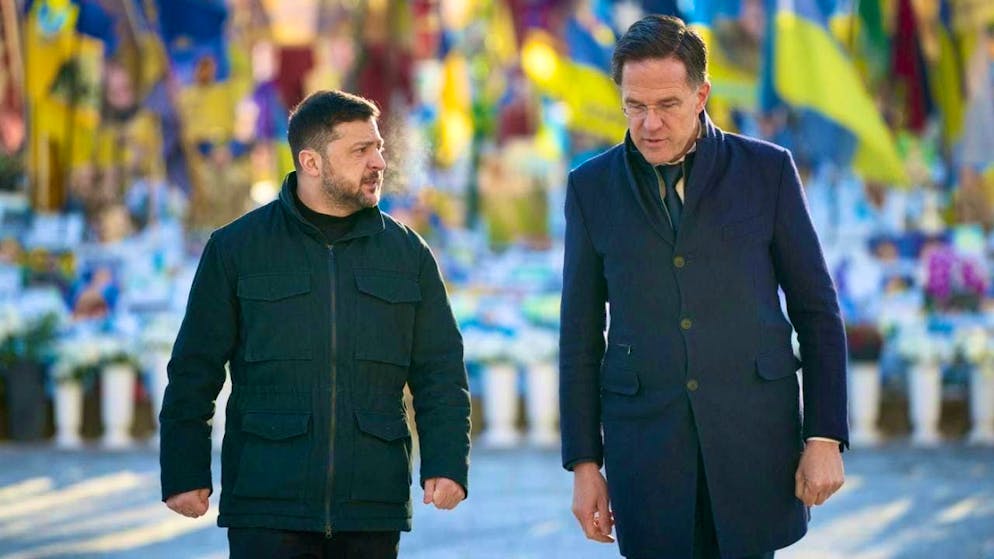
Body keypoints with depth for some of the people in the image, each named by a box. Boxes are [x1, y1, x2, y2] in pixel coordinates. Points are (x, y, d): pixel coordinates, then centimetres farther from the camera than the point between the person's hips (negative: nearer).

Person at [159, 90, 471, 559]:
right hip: (268, 506, -3)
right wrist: (185, 473, -2)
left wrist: (446, 464, -4)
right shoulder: (235, 248, 3)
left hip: (371, 507, 3)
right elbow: (194, 371, 3)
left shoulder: (406, 252, 10)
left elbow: (440, 372, 9)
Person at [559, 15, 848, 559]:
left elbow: (817, 312, 4)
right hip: (645, 447, 1)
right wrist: (583, 463, 3)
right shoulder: (592, 187, 6)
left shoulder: (767, 169, 2)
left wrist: (825, 437, -3)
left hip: (754, 438, -1)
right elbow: (581, 337, 8)